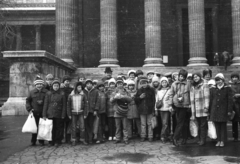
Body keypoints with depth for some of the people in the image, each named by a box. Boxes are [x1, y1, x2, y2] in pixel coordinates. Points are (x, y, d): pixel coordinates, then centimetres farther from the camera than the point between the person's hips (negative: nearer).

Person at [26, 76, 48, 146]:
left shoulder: (46, 92, -2)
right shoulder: (32, 92, 4)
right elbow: (28, 100, 9)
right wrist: (29, 108, -1)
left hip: (43, 113, -1)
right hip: (34, 112, 2)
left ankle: (41, 141, 16)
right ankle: (33, 141, 20)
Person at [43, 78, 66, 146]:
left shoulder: (62, 94, 1)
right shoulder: (48, 93, 4)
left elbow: (64, 105, 2)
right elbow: (45, 104, 4)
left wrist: (63, 115, -4)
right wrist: (44, 115, -1)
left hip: (59, 115, 0)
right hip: (50, 114, 1)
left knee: (59, 128, 5)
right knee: (51, 128, 4)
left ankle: (57, 141, 17)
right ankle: (51, 141, 17)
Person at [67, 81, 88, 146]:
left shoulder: (83, 95, 0)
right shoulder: (70, 96, 0)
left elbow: (85, 105, 2)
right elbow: (68, 105, 4)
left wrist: (85, 114, -2)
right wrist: (69, 114, 1)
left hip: (81, 113, 0)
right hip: (73, 113, 0)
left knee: (82, 127, -2)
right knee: (74, 127, 5)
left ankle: (82, 139, 11)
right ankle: (74, 140, 15)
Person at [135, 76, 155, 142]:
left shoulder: (151, 90, -1)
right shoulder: (139, 91, 7)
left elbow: (153, 100, -2)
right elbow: (135, 100, 10)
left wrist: (153, 109, -7)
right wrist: (140, 97, -11)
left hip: (149, 109, -2)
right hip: (142, 110, 2)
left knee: (149, 123, 5)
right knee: (143, 124, 9)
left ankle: (150, 136, 14)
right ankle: (143, 136, 19)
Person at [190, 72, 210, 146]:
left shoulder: (205, 85, 5)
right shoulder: (192, 88, 15)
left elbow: (207, 96, -3)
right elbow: (192, 100, 11)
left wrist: (206, 107, -12)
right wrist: (193, 113, 7)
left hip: (203, 110, -3)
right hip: (196, 110, 3)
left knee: (203, 125, -2)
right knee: (199, 125, 5)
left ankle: (203, 140, 4)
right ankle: (200, 139, 13)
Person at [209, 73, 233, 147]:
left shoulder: (227, 88, -2)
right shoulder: (212, 88, 6)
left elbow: (230, 100, -2)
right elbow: (210, 100, 8)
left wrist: (229, 110, -7)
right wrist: (210, 110, 7)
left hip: (223, 110, -2)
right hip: (215, 110, 3)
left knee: (223, 126, 4)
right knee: (217, 126, 7)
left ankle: (222, 141, 13)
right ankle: (218, 140, 17)